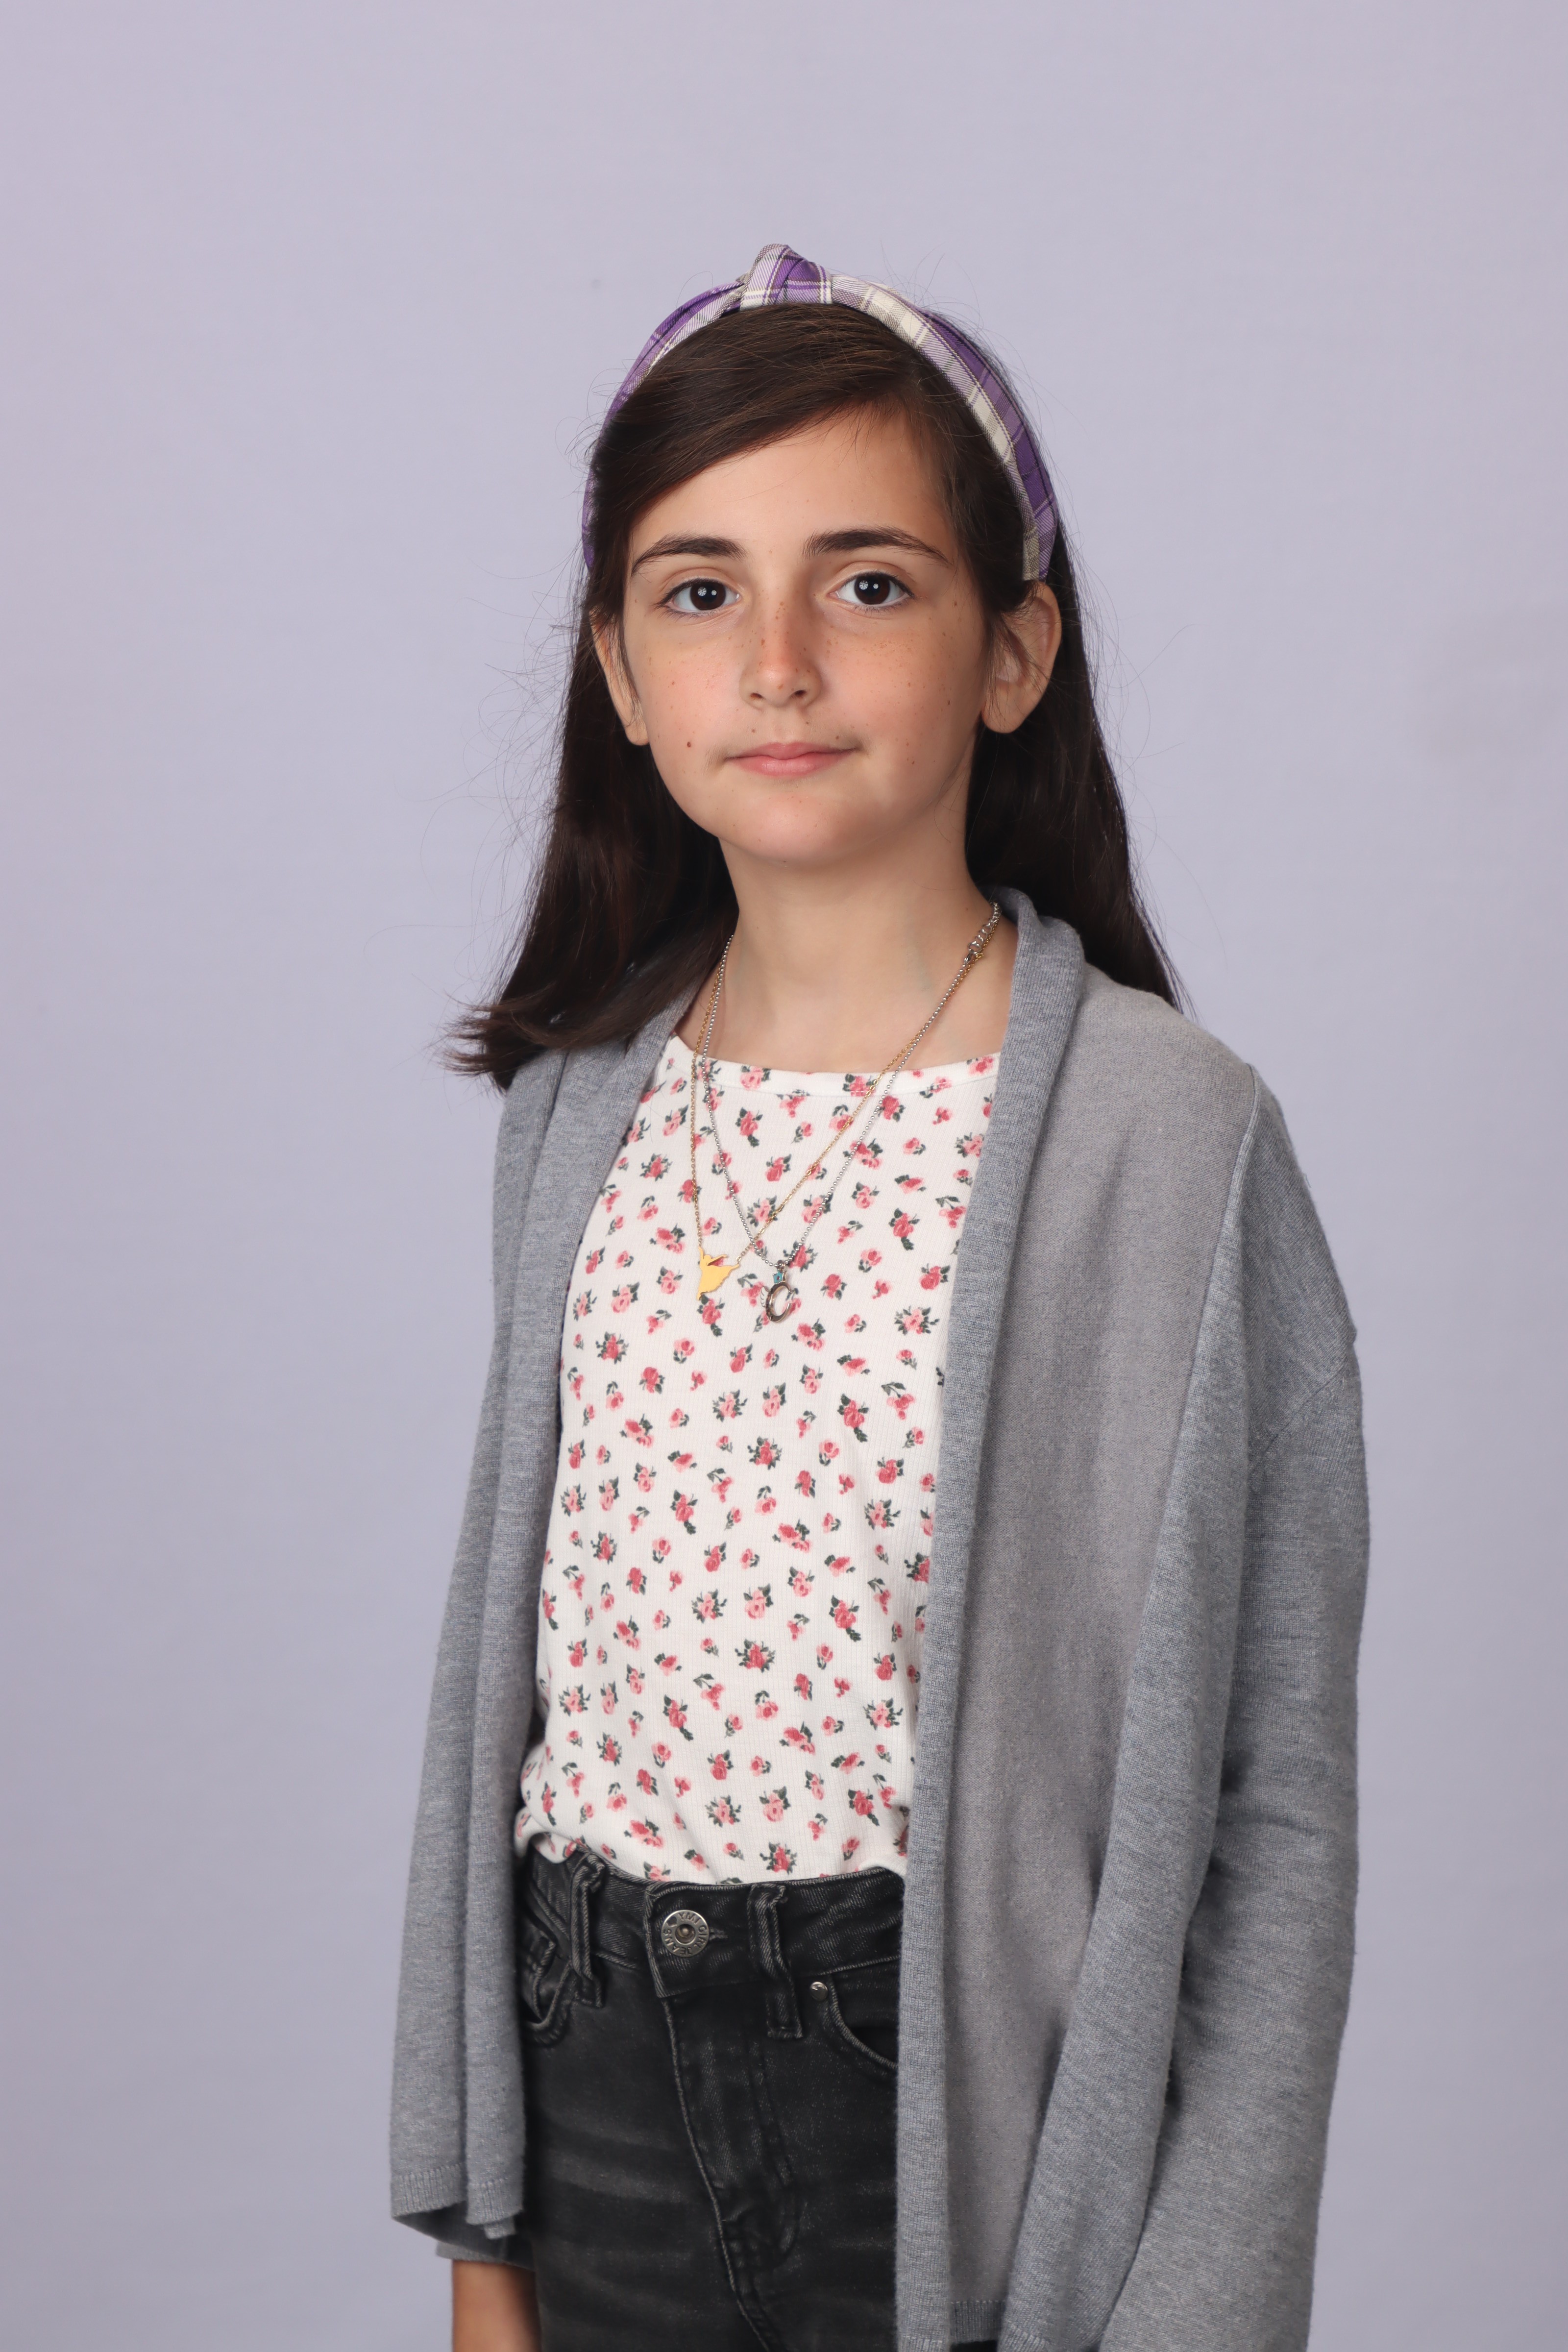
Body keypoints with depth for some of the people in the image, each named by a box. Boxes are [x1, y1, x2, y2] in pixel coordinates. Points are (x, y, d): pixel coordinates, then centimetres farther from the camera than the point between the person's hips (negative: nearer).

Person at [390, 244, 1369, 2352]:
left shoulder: (1171, 1134, -13)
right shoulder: (583, 1105, 1)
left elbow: (1278, 1805, -10)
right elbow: (509, 1642, 8)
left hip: (963, 2102, -4)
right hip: (600, 2093, 4)